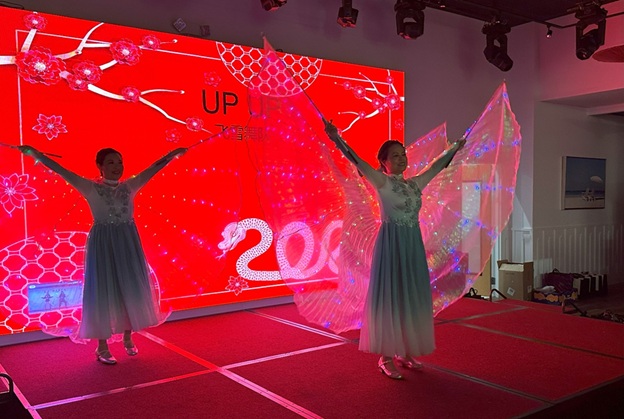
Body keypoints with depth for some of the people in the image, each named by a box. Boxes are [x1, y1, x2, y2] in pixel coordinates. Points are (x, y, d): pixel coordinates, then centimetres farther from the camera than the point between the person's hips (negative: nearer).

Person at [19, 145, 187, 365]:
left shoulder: (130, 186, 4)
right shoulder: (91, 188, -6)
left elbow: (153, 168, 6)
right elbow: (62, 171, -13)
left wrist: (173, 154, 7)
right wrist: (37, 155, -20)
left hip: (127, 244, 4)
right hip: (103, 245, -4)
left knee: (131, 290, 9)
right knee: (103, 292, 2)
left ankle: (128, 339, 27)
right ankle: (102, 347, 12)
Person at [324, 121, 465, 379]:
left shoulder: (415, 184, 11)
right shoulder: (381, 182, -6)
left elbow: (436, 165, 25)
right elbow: (356, 160, -18)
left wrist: (455, 147, 36)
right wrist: (336, 138, -29)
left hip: (413, 244, 7)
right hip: (391, 244, -6)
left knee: (412, 297, 10)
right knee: (389, 297, -1)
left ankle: (405, 353, 23)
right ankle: (386, 358, 8)